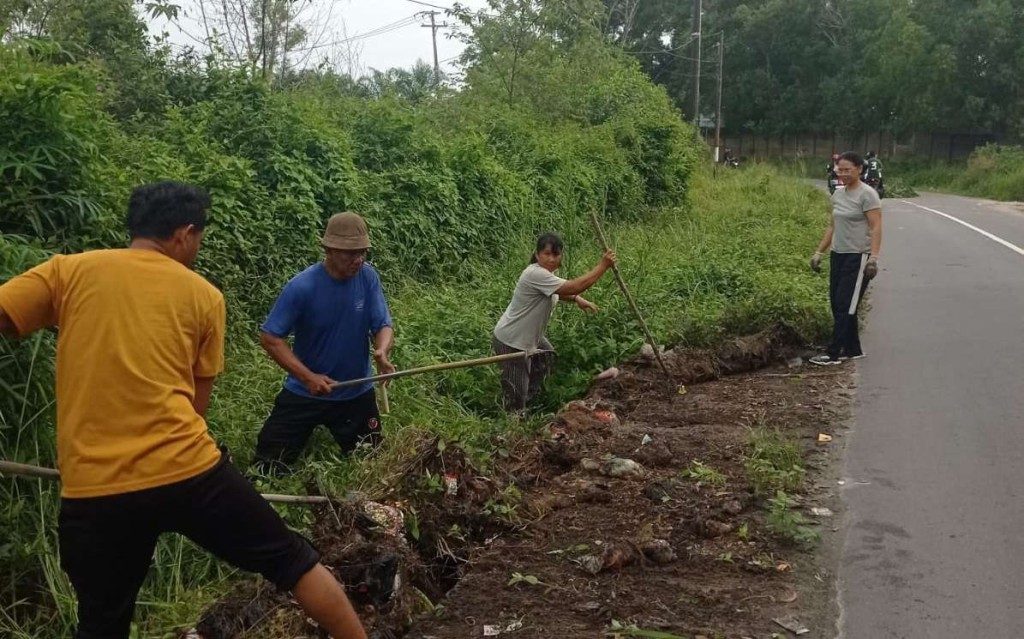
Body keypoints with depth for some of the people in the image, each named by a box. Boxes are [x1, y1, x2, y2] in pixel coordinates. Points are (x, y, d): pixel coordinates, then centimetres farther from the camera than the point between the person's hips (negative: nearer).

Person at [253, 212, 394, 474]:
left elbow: (383, 325, -9)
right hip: (304, 393, -3)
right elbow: (270, 338, -18)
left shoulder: (368, 277, -11)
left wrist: (382, 352, -33)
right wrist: (308, 377, -26)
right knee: (268, 468, 2)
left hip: (356, 394, 3)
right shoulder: (302, 286, -21)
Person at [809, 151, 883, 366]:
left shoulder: (867, 194, -10)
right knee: (837, 304, 8)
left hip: (857, 257, -8)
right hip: (838, 255, 8)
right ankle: (852, 350, 18)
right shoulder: (838, 193, 12)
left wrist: (874, 258, -25)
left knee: (845, 305, -6)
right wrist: (819, 252, 16)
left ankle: (833, 353, -4)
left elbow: (876, 228, -16)